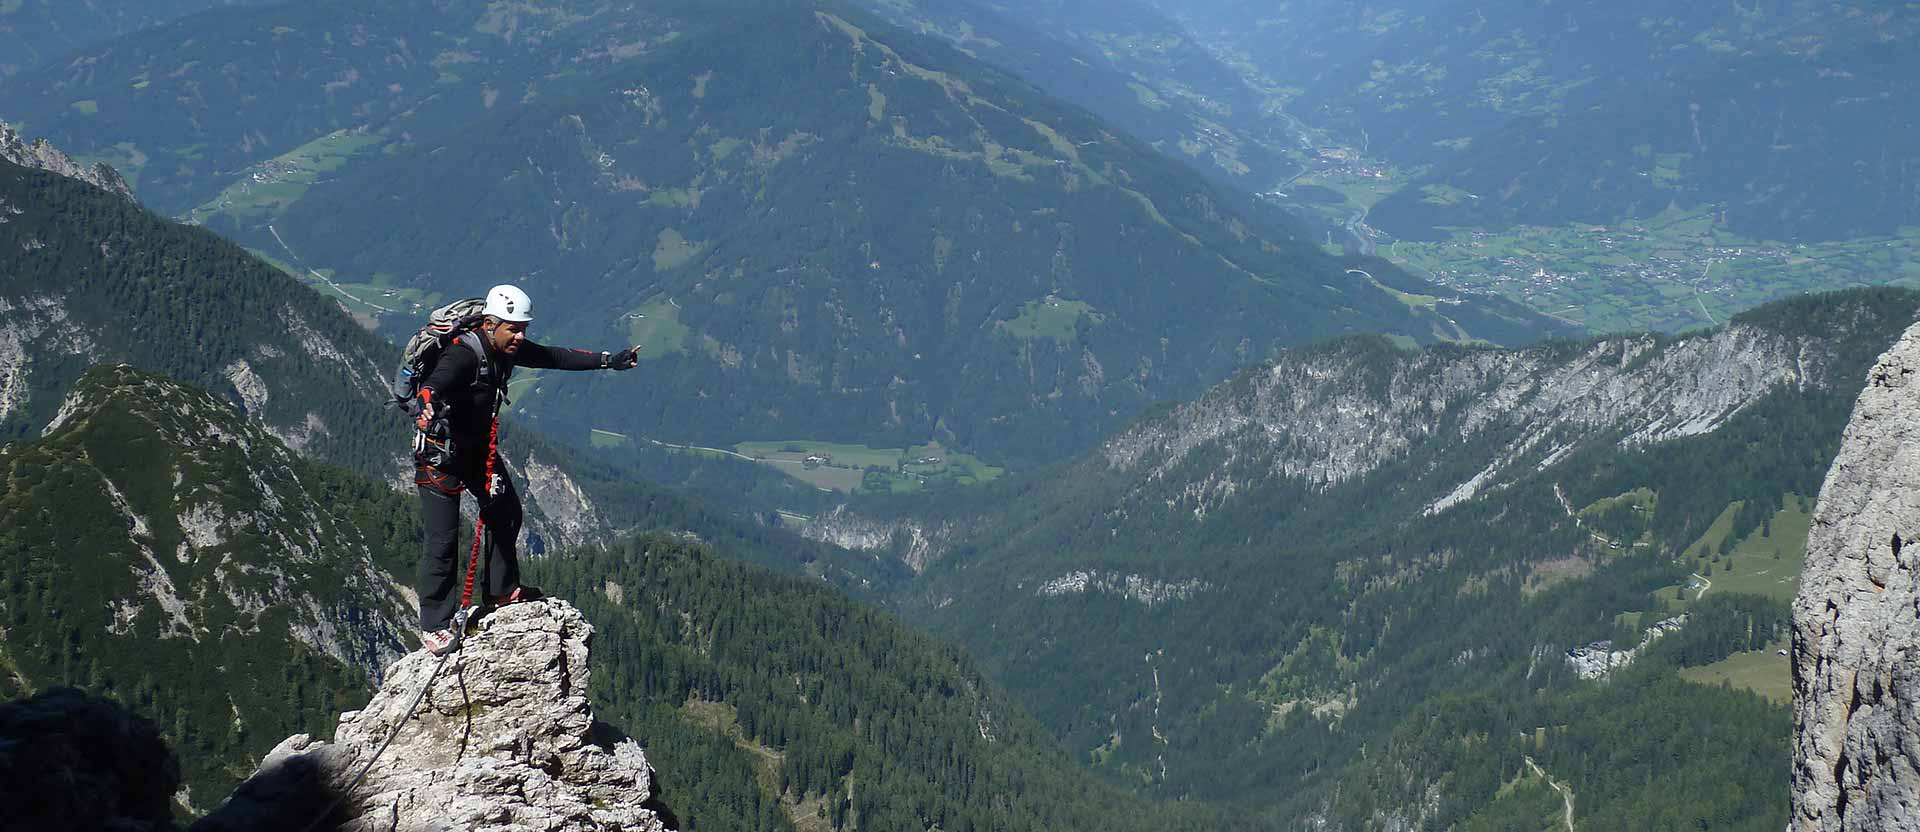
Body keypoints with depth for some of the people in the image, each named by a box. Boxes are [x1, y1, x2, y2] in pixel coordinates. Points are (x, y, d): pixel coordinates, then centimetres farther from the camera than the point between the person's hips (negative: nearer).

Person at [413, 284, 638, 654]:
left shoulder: (508, 348, -5)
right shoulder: (463, 354, -30)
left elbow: (553, 357, 6)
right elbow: (431, 390, -46)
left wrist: (608, 360, 6)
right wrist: (434, 419, -67)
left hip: (479, 445, 9)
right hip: (442, 449, -9)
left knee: (506, 512, 19)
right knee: (441, 537, -10)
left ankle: (503, 591, 38)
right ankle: (434, 626, -2)